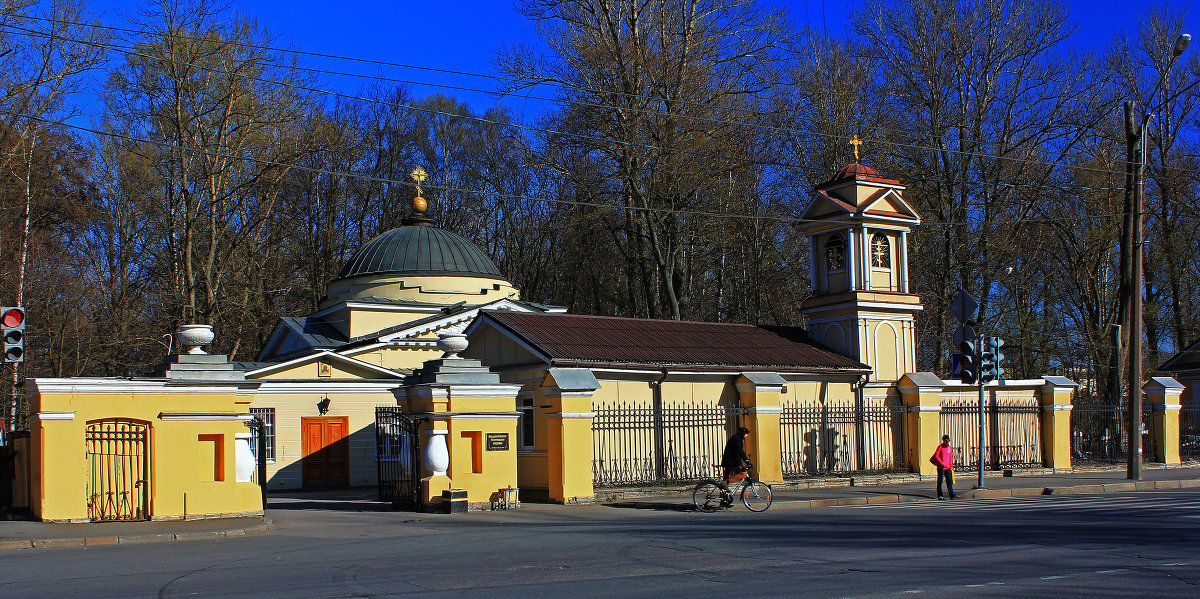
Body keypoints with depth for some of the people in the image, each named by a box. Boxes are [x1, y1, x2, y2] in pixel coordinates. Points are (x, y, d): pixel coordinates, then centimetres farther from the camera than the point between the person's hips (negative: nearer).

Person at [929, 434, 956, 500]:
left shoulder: (950, 448, 14)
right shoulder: (940, 447, -4)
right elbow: (936, 456, -13)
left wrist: (951, 466, 15)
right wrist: (941, 463, -19)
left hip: (948, 467, 5)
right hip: (941, 467, -5)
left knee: (949, 480, 0)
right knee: (940, 481, 0)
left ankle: (952, 495, 1)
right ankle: (940, 495, 4)